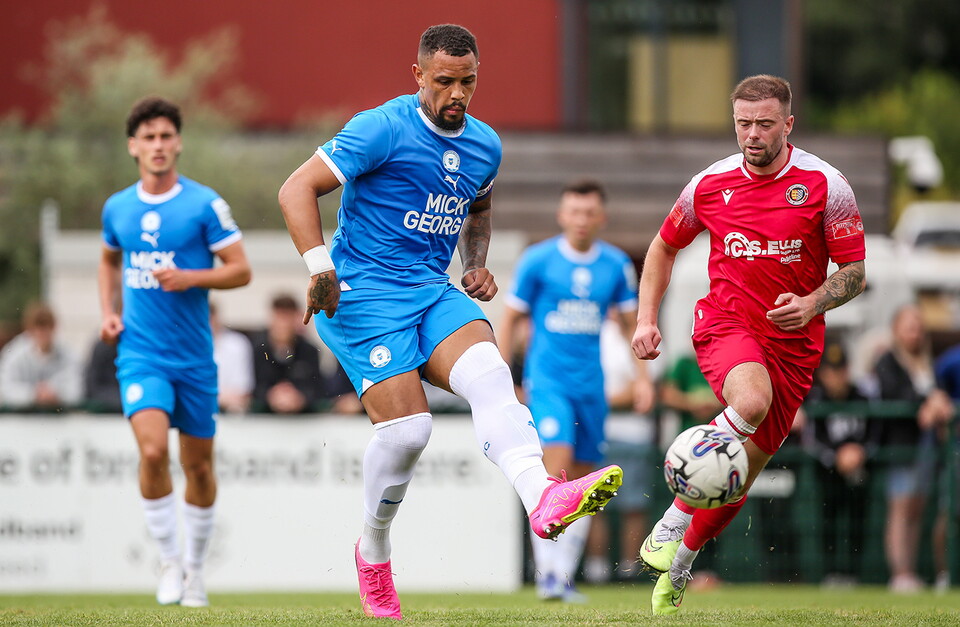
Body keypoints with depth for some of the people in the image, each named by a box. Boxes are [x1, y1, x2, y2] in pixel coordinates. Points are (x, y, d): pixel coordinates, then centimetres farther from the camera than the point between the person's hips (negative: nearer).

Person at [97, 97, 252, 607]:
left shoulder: (205, 204, -5)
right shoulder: (117, 208, 5)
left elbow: (241, 270, -4)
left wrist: (191, 278, -20)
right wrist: (109, 312, 10)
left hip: (194, 355, 0)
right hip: (139, 352, 1)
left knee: (198, 465, 8)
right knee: (153, 449, -21)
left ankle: (195, 565, 28)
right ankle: (168, 559, -6)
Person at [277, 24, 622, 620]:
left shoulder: (485, 145, 11)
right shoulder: (382, 129, -10)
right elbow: (297, 189, -11)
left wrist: (478, 265, 14)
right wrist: (319, 267, -22)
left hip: (433, 291, 5)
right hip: (363, 296, -5)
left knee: (488, 372, -25)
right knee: (407, 427, -18)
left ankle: (543, 498, -49)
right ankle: (373, 552, 8)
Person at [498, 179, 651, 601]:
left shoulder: (616, 265, 6)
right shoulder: (537, 260, -3)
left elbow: (630, 323, 15)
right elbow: (510, 319, 4)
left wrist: (642, 376, 7)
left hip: (591, 385, 4)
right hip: (548, 378, -4)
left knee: (581, 482, 5)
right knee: (556, 470, -19)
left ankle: (564, 577, 13)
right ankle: (546, 572, -19)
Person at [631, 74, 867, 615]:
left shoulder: (826, 184, -6)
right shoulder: (709, 185, 1)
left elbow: (857, 269, -2)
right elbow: (665, 247, 17)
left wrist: (812, 304, -21)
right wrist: (647, 318, 6)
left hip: (793, 342, 1)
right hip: (725, 324, -1)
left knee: (744, 466, 3)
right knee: (751, 401, -35)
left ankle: (681, 562, 27)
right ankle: (672, 524, -24)